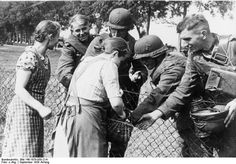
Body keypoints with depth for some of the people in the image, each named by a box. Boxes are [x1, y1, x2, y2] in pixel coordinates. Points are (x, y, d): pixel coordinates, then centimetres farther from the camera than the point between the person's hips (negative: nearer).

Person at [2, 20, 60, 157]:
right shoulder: (29, 57, -17)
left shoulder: (45, 57, 11)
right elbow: (19, 89, -20)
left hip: (35, 111, 9)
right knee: (23, 152, -3)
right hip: (23, 110, -9)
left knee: (35, 151, 13)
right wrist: (40, 108, -29)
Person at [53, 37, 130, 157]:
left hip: (69, 114, 8)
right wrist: (121, 114, 5)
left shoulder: (86, 61, 17)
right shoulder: (108, 65, -8)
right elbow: (116, 102, -17)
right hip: (88, 118, -8)